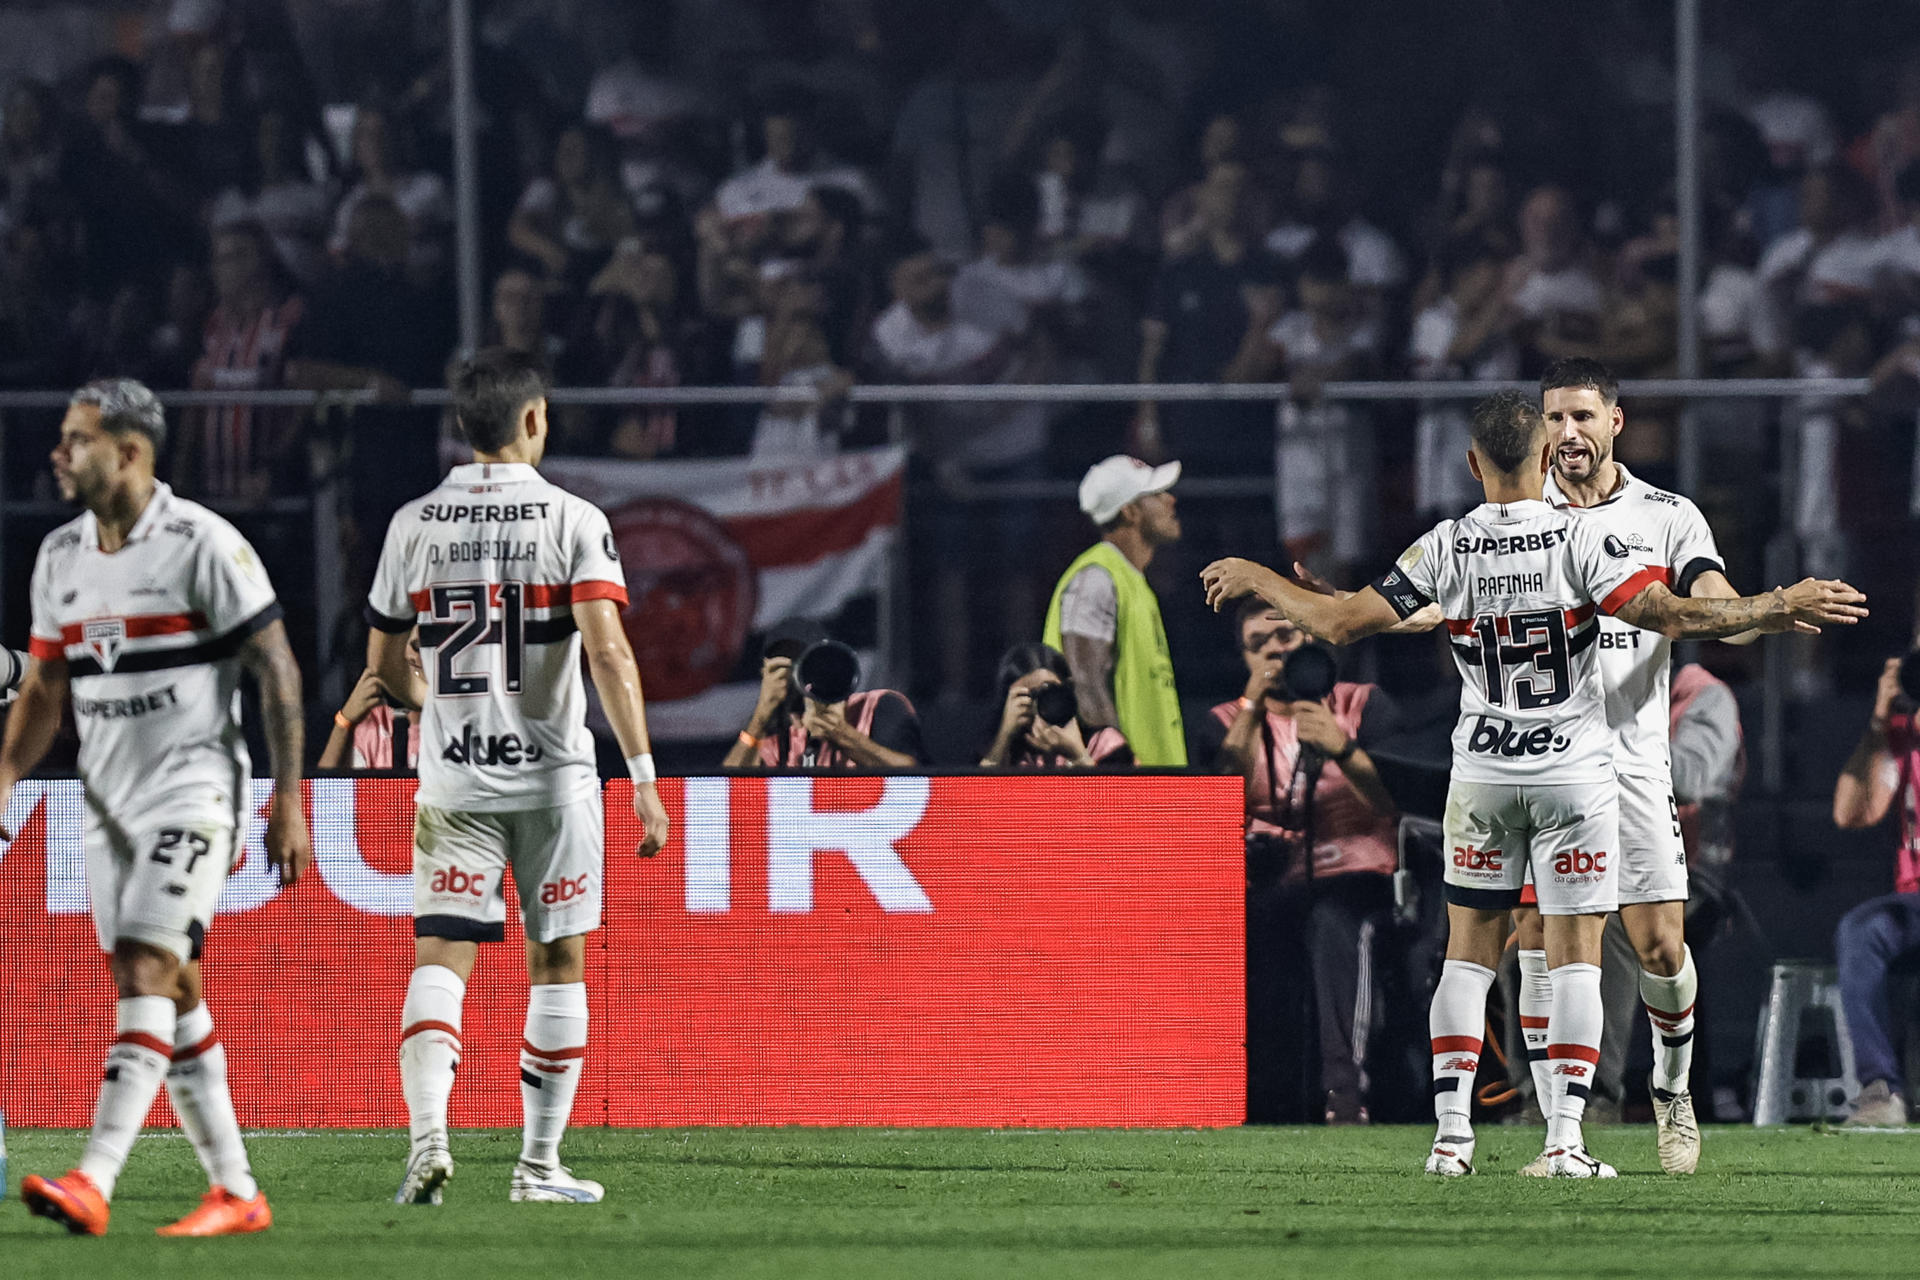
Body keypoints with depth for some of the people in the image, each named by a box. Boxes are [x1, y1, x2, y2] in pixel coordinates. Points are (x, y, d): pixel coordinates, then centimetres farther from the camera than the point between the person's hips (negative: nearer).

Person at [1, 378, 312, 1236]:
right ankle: (236, 1194, 13)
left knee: (145, 973, -17)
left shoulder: (201, 544, -11)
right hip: (110, 802, 7)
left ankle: (94, 1183, -26)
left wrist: (287, 802, -12)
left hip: (194, 791, -7)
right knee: (173, 1000, 7)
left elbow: (277, 671, -9)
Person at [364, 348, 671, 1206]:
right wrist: (644, 778, -16)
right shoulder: (572, 521, -6)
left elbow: (383, 664, 10)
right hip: (552, 774, -2)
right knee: (556, 965, 9)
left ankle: (427, 1134, -21)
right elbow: (609, 653, -16)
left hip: (452, 776, 2)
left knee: (440, 957, 1)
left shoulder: (415, 524, 2)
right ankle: (539, 1163, 11)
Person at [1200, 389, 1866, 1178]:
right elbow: (1672, 616, -20)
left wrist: (1257, 579, 10)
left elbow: (1340, 624, -5)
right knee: (1574, 956, 2)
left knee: (1469, 951, 11)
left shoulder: (1446, 550, -7)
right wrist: (1782, 607, -10)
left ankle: (1451, 1134, 4)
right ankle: (1565, 1139, -6)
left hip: (1483, 777, 2)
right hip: (1575, 774, -2)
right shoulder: (1578, 542, -13)